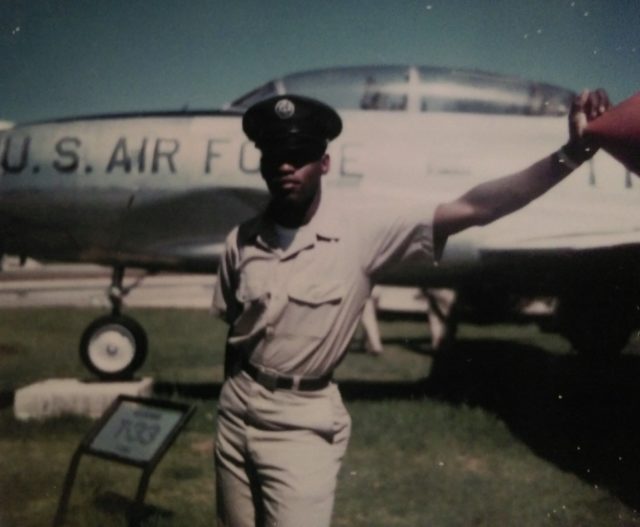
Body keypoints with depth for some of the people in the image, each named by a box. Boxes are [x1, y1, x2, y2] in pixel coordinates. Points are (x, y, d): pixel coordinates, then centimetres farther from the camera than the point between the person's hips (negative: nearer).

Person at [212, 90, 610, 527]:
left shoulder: (359, 235, -16)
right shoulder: (242, 241, -4)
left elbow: (471, 210, -25)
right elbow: (234, 328, 7)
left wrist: (571, 154, -34)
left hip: (304, 423, -4)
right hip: (236, 411, 4)